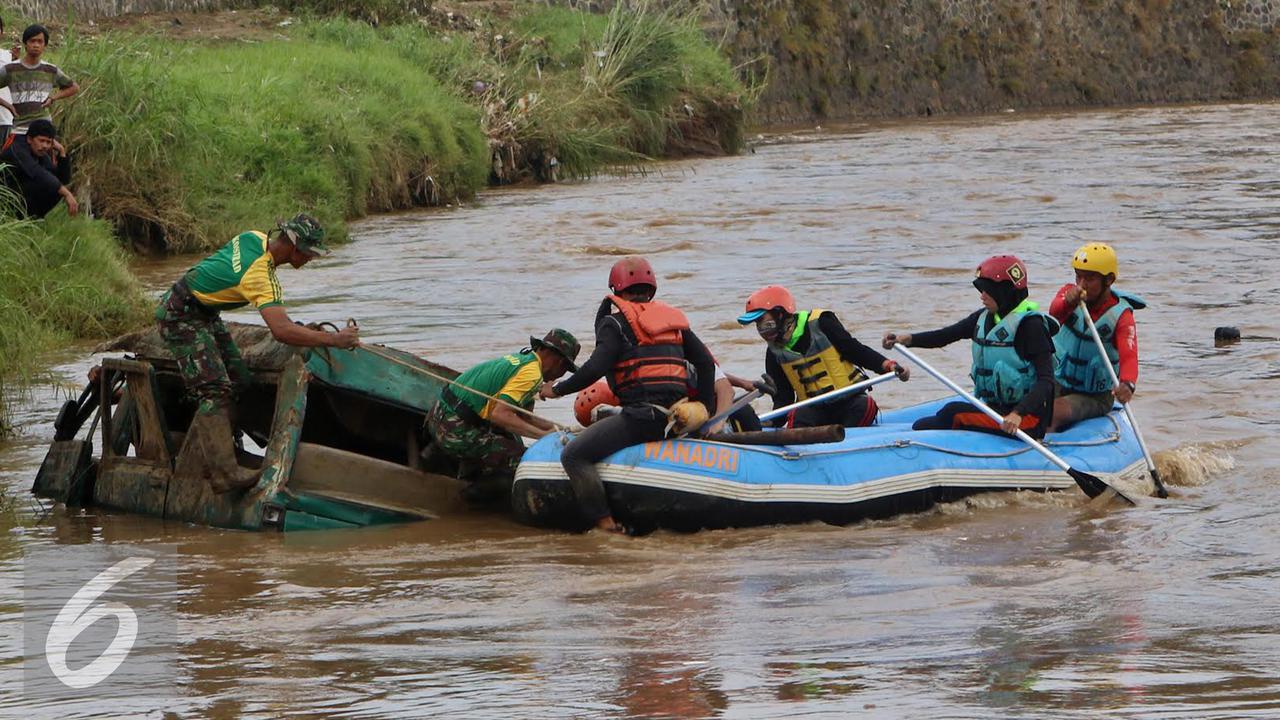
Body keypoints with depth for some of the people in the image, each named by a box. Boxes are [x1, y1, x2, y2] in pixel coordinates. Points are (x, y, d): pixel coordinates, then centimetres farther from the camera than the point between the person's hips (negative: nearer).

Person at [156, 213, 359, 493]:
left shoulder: (255, 238, -2)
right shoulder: (260, 275, -30)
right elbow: (281, 331, -40)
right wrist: (335, 339, -33)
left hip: (205, 313, 10)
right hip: (180, 316, -10)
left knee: (236, 381, 6)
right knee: (215, 390, -19)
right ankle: (224, 472, -26)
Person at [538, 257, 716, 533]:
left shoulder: (616, 321, -1)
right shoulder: (674, 318, 19)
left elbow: (595, 368, -12)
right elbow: (706, 363, 18)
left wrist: (557, 390, 1)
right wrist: (706, 410, 26)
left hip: (642, 414, -8)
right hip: (676, 416, 8)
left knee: (574, 456, -9)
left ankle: (606, 524, -23)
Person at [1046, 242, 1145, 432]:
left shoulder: (1120, 316, -14)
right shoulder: (1069, 293, -4)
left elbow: (1129, 356, -29)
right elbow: (1054, 313, -28)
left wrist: (1127, 385, -52)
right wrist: (1068, 303, -53)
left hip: (1095, 396, -3)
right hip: (1059, 384, 3)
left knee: (1054, 411, -29)